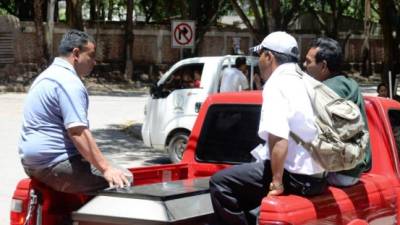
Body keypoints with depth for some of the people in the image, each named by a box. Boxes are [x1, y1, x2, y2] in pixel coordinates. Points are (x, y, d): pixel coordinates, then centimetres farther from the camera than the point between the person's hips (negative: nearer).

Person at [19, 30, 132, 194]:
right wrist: (106, 169, -25)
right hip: (55, 164, -11)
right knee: (124, 179, -13)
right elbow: (77, 132, -25)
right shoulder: (69, 82, -15)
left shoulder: (47, 76, 18)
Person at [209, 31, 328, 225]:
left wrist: (277, 182, -21)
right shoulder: (304, 82, 13)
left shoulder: (276, 84, -15)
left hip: (295, 175, -10)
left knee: (220, 183, -7)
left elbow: (278, 139, -27)